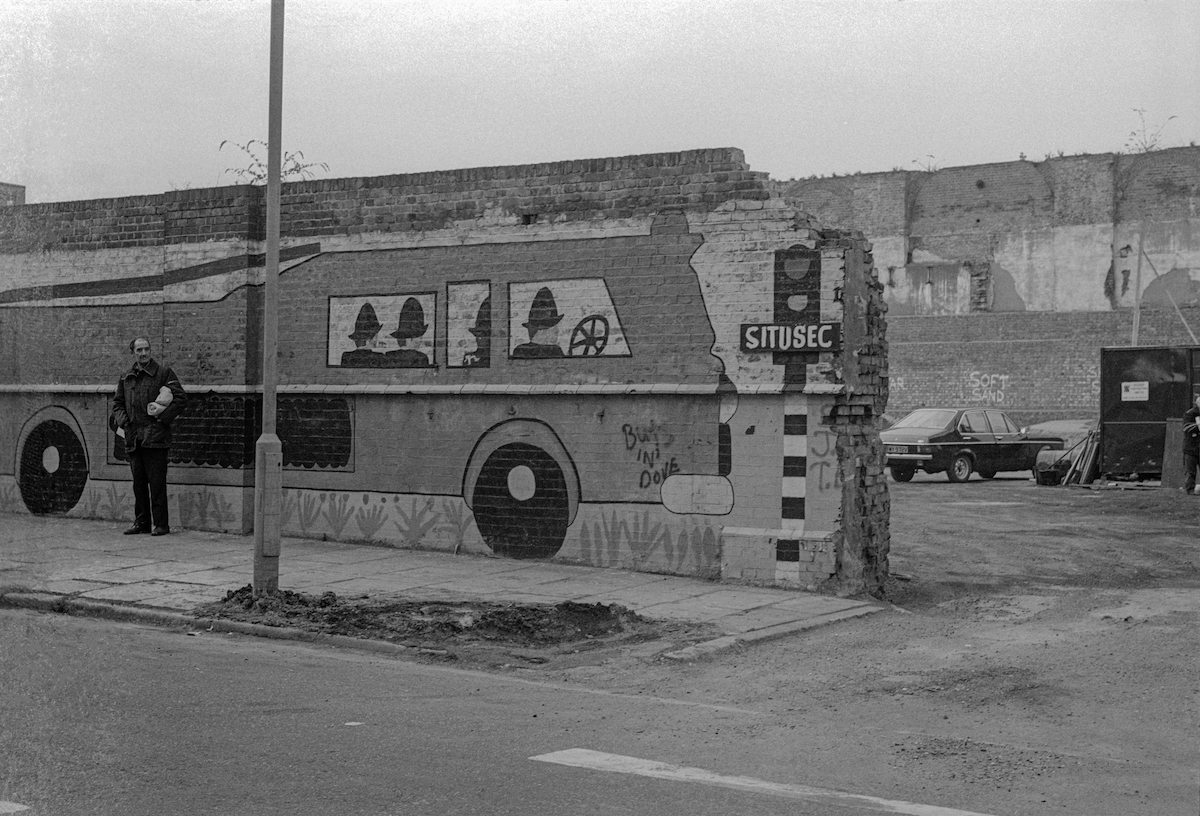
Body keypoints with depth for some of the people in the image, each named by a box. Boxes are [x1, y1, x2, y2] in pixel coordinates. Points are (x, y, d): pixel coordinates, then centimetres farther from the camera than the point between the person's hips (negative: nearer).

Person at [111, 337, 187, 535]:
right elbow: (117, 403, 22)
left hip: (155, 436, -5)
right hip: (133, 437, 5)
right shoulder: (126, 378, 15)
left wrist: (163, 417, -10)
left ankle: (161, 524, 0)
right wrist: (123, 420, 3)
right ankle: (141, 522, 17)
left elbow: (181, 397, -3)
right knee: (138, 482, 9)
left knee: (156, 482, -6)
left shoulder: (163, 373, 0)